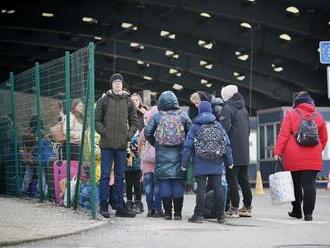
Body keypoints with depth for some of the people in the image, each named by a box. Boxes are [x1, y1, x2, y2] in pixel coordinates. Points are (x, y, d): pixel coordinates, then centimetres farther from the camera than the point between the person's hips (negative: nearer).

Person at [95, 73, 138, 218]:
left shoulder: (128, 101, 11)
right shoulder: (103, 100, 3)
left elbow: (134, 122, 15)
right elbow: (97, 120, 3)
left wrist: (129, 134, 1)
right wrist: (104, 132, -9)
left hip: (122, 144, 3)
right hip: (107, 144, -3)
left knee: (120, 176, 8)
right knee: (105, 175, -3)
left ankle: (120, 207, 13)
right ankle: (103, 206, 3)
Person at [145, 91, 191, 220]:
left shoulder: (156, 116, -1)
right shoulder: (183, 115, 0)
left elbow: (147, 132, -5)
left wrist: (154, 143, 11)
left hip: (162, 155, 0)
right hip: (178, 155, 0)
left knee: (164, 182, 4)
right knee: (178, 183, 4)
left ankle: (167, 212, 2)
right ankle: (178, 213, 3)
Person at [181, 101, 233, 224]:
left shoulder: (195, 127, -1)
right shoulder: (218, 125, 7)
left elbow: (188, 145, -3)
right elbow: (227, 144, 6)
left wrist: (184, 163, 2)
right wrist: (229, 161, 12)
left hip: (200, 164, -2)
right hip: (216, 163, 2)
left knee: (201, 188, -1)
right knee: (217, 187, 4)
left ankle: (199, 214, -2)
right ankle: (220, 215, 6)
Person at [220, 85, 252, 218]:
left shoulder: (227, 109, -10)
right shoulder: (243, 109, 15)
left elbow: (224, 128, -19)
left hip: (233, 151, -8)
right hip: (244, 151, 8)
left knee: (232, 179, -5)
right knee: (244, 179, 12)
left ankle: (234, 208, -6)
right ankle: (247, 207, 16)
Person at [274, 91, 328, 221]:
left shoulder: (290, 114, 2)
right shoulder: (318, 116, 9)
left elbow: (283, 135, -6)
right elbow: (324, 138, 16)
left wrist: (277, 152, -6)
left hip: (293, 158, -1)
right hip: (312, 159, 1)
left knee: (295, 185, 12)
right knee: (309, 185, 0)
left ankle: (296, 211, 20)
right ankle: (308, 213, -5)